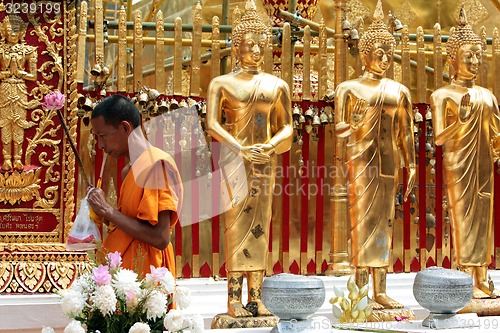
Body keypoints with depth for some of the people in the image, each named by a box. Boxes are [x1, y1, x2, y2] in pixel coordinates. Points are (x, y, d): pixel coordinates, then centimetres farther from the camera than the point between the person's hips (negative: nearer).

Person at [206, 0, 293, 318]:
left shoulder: (277, 85, 13)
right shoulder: (223, 83, 2)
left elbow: (287, 127, 11)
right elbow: (212, 124, -8)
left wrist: (271, 145, -9)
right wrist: (240, 148, -20)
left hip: (265, 161, 3)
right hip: (233, 159, -3)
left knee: (261, 226, 1)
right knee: (236, 225, -8)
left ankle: (256, 297, 3)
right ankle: (234, 298, -7)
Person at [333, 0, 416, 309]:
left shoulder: (398, 91, 13)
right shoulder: (349, 89, 0)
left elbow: (405, 132, 14)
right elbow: (339, 128, -1)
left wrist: (411, 165, 11)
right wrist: (350, 125, -22)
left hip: (389, 162, 4)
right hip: (360, 160, -4)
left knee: (384, 223, 6)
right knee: (362, 220, -8)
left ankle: (381, 291, 10)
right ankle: (360, 291, -6)